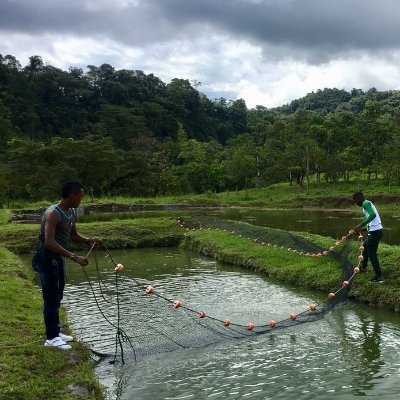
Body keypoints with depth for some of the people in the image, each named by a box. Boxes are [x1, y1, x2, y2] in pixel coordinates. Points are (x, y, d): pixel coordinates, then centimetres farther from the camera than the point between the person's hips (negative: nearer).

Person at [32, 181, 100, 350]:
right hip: (46, 258, -9)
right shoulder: (53, 213, -23)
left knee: (57, 297, 16)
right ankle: (51, 338, 7)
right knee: (51, 298, -3)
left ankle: (55, 331, 28)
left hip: (58, 258, 9)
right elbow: (49, 242, -32)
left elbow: (73, 234, 19)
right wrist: (74, 257, -35)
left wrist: (87, 240, -2)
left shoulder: (71, 212, 5)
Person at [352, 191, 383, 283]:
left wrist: (361, 225, -31)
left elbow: (373, 215, -29)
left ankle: (379, 277, -3)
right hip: (375, 231, 10)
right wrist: (360, 228, 25)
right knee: (365, 247, 27)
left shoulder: (366, 203, -11)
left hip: (374, 232, -10)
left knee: (372, 254, -5)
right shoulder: (368, 204, 20)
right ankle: (363, 267, 43)